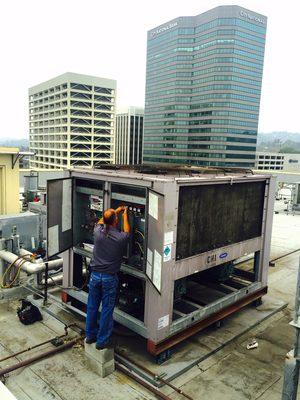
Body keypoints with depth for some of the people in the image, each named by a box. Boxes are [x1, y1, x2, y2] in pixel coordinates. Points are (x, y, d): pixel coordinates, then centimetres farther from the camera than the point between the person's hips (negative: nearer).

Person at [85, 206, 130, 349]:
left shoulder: (98, 232, -11)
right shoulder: (120, 238, -17)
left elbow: (101, 221, 14)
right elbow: (127, 231, 9)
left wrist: (115, 211, 24)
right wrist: (124, 215, 22)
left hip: (95, 275, 3)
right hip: (110, 278, -3)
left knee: (92, 307, 17)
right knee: (107, 310, 9)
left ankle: (90, 336, 33)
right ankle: (102, 341, 20)